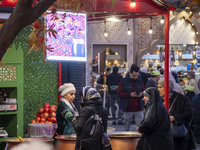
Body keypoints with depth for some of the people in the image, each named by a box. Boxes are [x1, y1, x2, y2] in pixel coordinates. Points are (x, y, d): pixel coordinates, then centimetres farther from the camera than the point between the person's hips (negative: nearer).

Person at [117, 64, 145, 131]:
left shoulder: (140, 81, 8)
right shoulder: (123, 81, -2)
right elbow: (119, 93, -7)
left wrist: (142, 94, -9)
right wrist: (130, 95, -18)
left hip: (138, 109, 2)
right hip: (127, 110, -2)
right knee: (126, 129, 10)